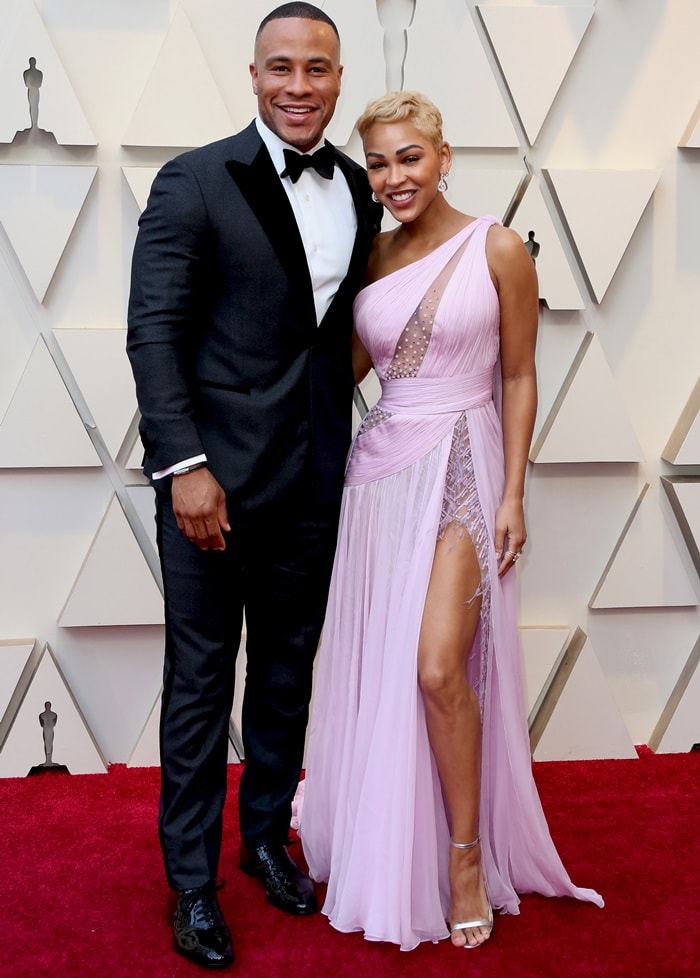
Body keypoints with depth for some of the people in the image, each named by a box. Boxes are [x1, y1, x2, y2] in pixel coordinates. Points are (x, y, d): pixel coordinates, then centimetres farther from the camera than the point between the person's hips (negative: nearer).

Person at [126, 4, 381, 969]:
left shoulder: (359, 191, 7)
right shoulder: (194, 183, -7)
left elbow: (349, 326, 12)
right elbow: (154, 331, -11)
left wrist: (345, 446, 6)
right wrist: (184, 466, -17)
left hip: (314, 483, 5)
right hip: (215, 477, -5)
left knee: (289, 671, 17)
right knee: (201, 680, 6)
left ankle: (267, 836, 36)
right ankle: (193, 880, 21)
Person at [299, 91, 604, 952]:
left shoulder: (496, 249, -4)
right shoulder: (372, 257, 8)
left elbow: (519, 379, -2)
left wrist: (513, 495, -6)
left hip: (463, 467, -4)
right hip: (382, 463, 5)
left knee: (438, 668, -13)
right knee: (375, 667, 10)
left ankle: (468, 858, 7)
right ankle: (388, 848, 32)